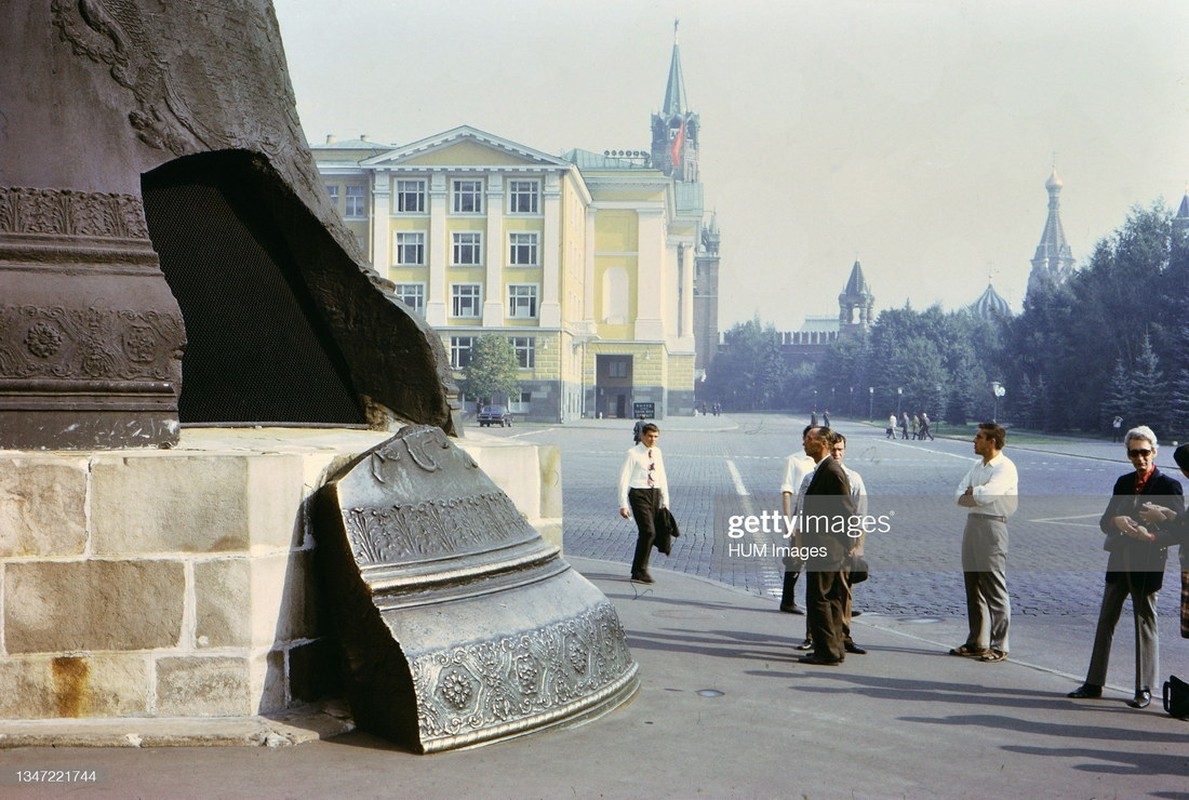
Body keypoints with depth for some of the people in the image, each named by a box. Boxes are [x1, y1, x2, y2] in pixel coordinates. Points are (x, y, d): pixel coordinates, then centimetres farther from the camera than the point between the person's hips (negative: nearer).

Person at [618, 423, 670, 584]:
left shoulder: (657, 452, 12)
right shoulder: (633, 453, -7)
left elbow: (662, 477, 18)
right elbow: (624, 479, -8)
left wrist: (665, 501, 13)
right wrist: (623, 504, -13)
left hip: (655, 494, 6)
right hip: (639, 494, -6)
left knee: (649, 533, 8)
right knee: (648, 531, -16)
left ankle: (639, 569, 21)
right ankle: (640, 571, -7)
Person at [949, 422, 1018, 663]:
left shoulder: (1005, 468, -10)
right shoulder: (978, 466, 16)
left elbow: (986, 495, -22)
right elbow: (960, 496, 10)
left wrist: (971, 493, -2)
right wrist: (977, 495, -9)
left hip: (992, 527, -9)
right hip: (972, 524, 9)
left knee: (995, 590, -5)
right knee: (973, 587, 12)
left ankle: (999, 646, 0)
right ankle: (976, 643, 21)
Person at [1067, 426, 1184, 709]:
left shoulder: (1168, 485, -6)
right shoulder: (1124, 483, 11)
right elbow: (1105, 521, 9)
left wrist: (1153, 535, -26)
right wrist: (1118, 521, -14)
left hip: (1147, 566, -6)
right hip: (1120, 561, 6)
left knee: (1145, 623, 2)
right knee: (1106, 621, 10)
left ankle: (1144, 689, 11)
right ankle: (1094, 683, 18)